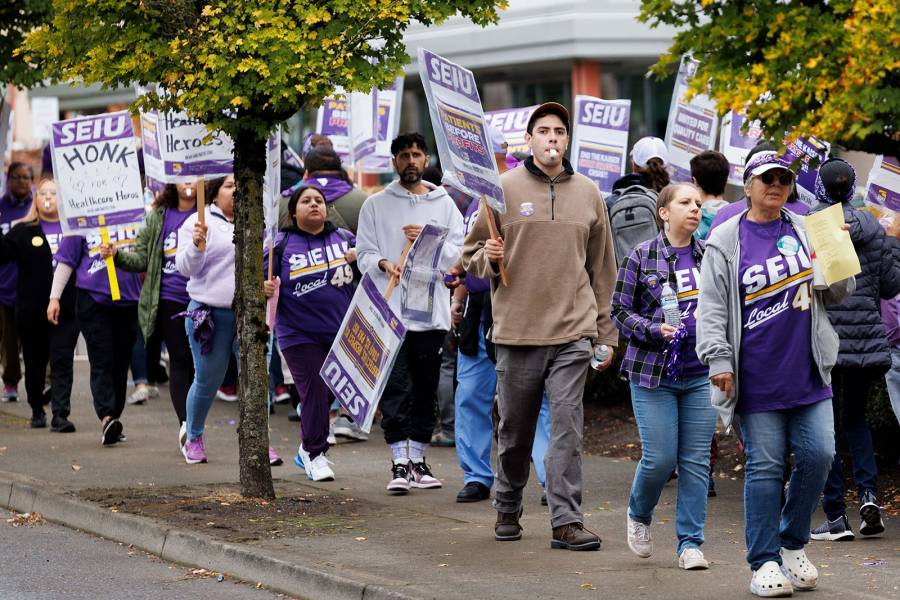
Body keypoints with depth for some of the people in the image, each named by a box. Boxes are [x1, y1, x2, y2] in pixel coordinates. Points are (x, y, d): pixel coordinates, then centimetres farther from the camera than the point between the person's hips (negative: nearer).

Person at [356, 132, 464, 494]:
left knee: (426, 390, 7)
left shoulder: (445, 205, 11)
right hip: (390, 311, -2)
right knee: (396, 388, -7)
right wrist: (383, 263, -18)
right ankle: (399, 463, -6)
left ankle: (418, 459, 15)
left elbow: (458, 254, 4)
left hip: (432, 313, 2)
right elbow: (363, 253, 3)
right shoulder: (376, 205, 8)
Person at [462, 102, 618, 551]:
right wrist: (489, 258, -15)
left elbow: (603, 271, 14)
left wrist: (606, 334, 11)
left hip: (573, 332, 1)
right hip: (517, 330, -1)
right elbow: (471, 255, 9)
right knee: (514, 430, 9)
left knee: (567, 427, -7)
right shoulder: (503, 189, 3)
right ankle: (507, 509, 28)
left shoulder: (588, 194, 10)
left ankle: (567, 521, -7)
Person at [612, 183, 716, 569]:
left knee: (696, 460, 1)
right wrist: (654, 330, -14)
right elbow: (620, 311, 0)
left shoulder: (710, 256, 8)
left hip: (701, 373, 3)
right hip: (653, 373, -3)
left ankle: (690, 542, 8)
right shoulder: (641, 258, -1)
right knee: (659, 457, -6)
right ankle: (639, 515, 24)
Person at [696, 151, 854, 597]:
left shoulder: (805, 232, 11)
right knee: (764, 466, -1)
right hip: (756, 379, -3)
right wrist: (719, 360, -11)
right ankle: (765, 562, 7)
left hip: (807, 373, 3)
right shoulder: (726, 241, 1)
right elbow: (711, 308, -1)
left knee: (818, 455, -1)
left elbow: (838, 294, 15)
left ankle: (793, 543, 20)